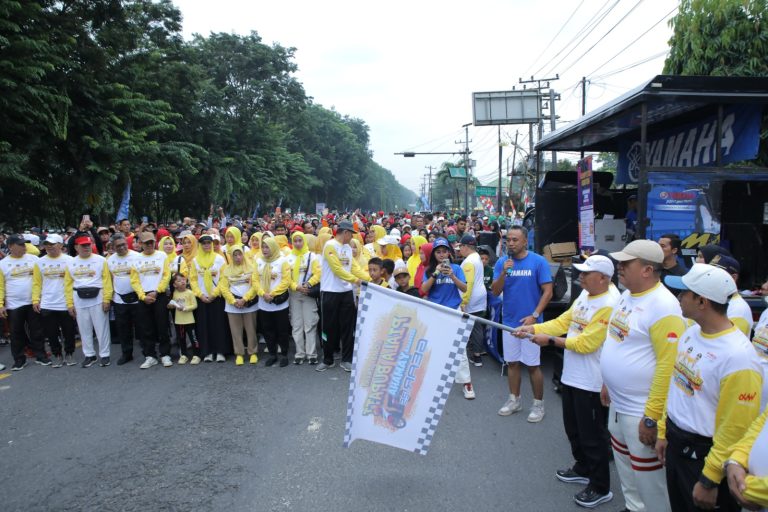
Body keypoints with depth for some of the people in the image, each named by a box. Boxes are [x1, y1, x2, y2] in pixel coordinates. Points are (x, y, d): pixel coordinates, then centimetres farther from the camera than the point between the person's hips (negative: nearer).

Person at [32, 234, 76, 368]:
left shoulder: (69, 260, -2)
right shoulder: (40, 262, 5)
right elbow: (37, 283, 4)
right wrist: (35, 300, -2)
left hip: (66, 304, -2)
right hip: (47, 305, 2)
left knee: (69, 332, 6)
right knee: (51, 333, 8)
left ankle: (69, 354, 24)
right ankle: (57, 355, 23)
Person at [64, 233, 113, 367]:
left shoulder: (100, 260, -2)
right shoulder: (70, 263, 6)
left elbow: (107, 281, -5)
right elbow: (68, 284, 6)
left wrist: (107, 299, -12)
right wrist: (69, 304, 2)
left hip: (97, 299, -3)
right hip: (79, 300, 3)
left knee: (101, 328, 1)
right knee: (84, 329, 10)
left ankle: (104, 355, 12)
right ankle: (89, 355, 21)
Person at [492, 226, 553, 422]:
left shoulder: (538, 262, -8)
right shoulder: (502, 262, 2)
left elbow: (548, 291, -9)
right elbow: (495, 292, -2)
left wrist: (534, 315, -16)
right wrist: (504, 273, -18)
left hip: (529, 322, -4)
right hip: (509, 321, 4)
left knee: (533, 365, 3)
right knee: (512, 362, 13)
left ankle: (538, 404, 18)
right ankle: (514, 400, 28)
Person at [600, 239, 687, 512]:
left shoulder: (663, 306, -22)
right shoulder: (626, 295, 6)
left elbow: (668, 366, -24)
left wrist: (652, 417, -22)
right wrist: (607, 383, 19)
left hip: (642, 411, -9)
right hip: (618, 403, 9)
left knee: (647, 476, 6)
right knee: (625, 466, 23)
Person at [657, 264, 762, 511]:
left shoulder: (738, 356, -26)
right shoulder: (690, 333, 0)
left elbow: (735, 429, -22)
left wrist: (709, 480, -17)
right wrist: (663, 432, 14)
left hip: (704, 455, -7)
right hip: (675, 444, 8)